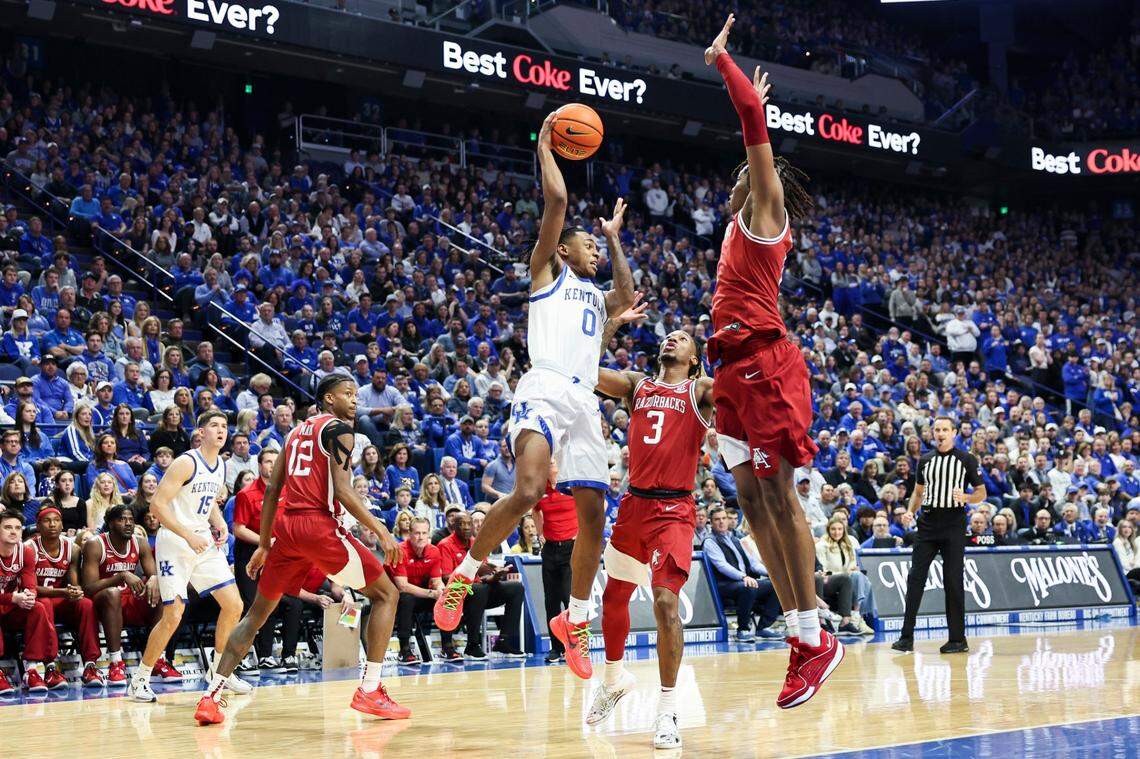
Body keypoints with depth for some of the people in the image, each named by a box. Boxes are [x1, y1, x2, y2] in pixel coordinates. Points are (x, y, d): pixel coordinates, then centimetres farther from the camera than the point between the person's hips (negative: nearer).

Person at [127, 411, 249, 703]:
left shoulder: (221, 466, 9)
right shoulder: (186, 463, -15)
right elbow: (157, 505, -20)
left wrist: (220, 525, 6)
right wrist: (188, 535, -25)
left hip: (205, 542, 8)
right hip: (175, 544, -8)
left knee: (234, 605, 3)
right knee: (173, 616, -11)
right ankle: (139, 681, 3)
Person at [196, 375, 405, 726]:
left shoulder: (296, 431, 23)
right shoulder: (339, 428, -1)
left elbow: (272, 491, 20)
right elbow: (342, 490, -14)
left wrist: (263, 545, 23)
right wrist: (381, 531, -15)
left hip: (286, 526, 7)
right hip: (321, 525, -7)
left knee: (257, 613, 17)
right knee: (386, 593, 6)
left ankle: (211, 696, 7)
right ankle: (370, 691, -4)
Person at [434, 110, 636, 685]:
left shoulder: (597, 296, 31)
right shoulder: (547, 271, 13)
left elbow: (627, 297, 11)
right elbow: (557, 200, 3)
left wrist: (614, 237, 24)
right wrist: (545, 146, 12)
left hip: (584, 401, 7)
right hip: (545, 391, -7)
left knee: (592, 513, 2)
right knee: (528, 492, -27)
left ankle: (575, 619, 14)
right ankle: (465, 573, -8)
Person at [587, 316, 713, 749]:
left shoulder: (701, 389, 2)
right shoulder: (636, 385, 13)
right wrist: (614, 322, 5)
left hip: (674, 510, -5)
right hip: (634, 503, 5)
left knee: (666, 602, -18)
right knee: (614, 597, 16)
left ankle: (667, 711, -10)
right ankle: (614, 678, 41)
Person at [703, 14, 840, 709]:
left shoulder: (767, 207, 2)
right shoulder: (746, 221, 23)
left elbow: (756, 121, -5)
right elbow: (755, 126, 42)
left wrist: (721, 61, 4)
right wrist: (741, 88, 49)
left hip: (765, 363, -9)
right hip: (737, 368, 9)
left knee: (778, 496, -12)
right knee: (754, 500, 5)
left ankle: (816, 638, -11)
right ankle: (800, 633, 5)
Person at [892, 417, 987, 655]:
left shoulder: (967, 459, 2)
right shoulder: (925, 460, 13)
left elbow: (981, 493, 3)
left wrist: (965, 497, -18)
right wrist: (911, 512, 5)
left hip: (953, 525, -4)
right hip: (927, 524, 4)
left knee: (953, 582, -3)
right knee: (915, 577, -2)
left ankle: (958, 639, 5)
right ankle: (907, 637, 0)